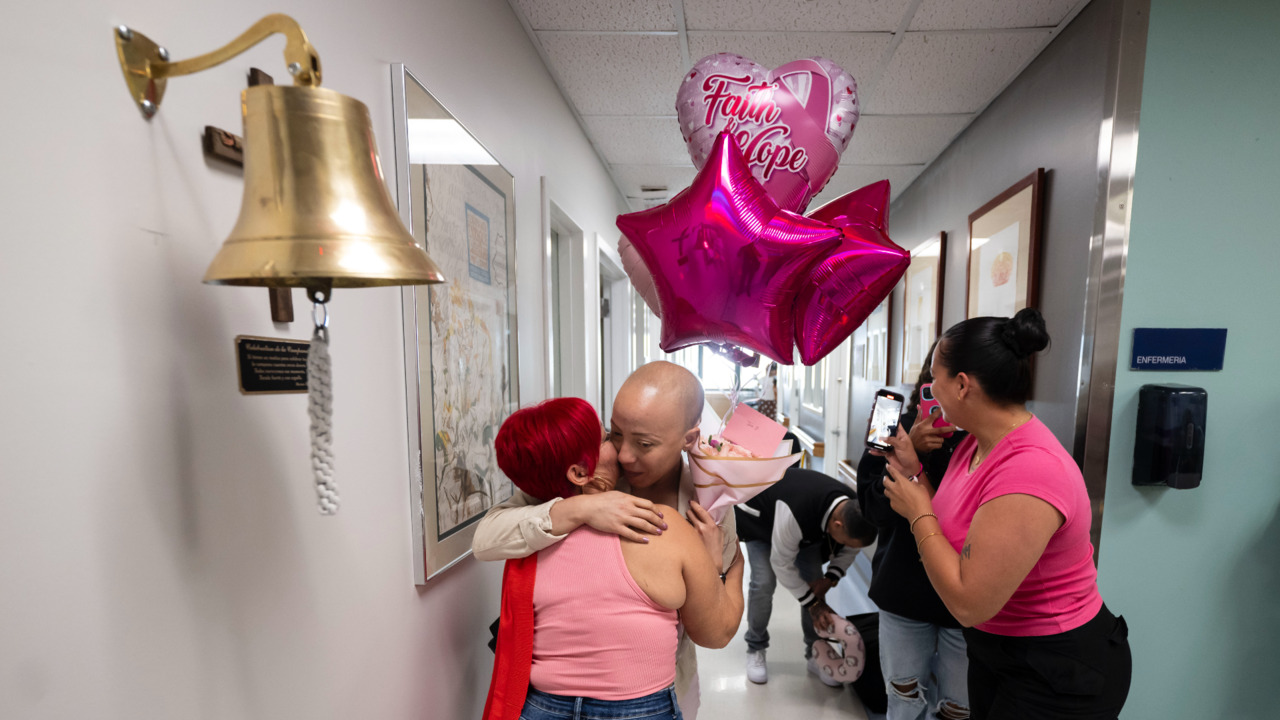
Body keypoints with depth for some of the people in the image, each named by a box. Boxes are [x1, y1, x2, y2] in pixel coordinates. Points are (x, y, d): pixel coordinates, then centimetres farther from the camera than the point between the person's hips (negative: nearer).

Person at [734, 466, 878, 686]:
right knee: (764, 582, -15)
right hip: (758, 518, -5)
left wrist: (831, 578, -18)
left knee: (814, 581, -5)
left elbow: (850, 550, -4)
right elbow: (782, 564, -31)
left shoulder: (855, 509, -26)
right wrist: (813, 602, -21)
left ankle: (815, 652, 13)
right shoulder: (794, 513, -47)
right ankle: (755, 649, 7)